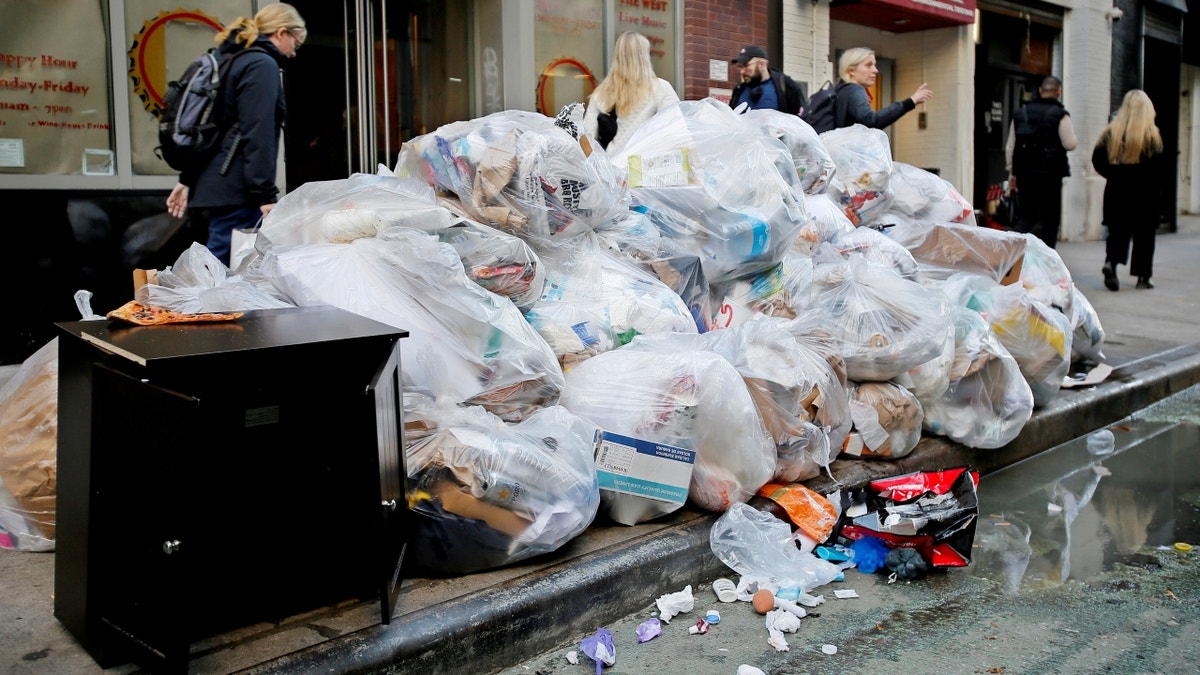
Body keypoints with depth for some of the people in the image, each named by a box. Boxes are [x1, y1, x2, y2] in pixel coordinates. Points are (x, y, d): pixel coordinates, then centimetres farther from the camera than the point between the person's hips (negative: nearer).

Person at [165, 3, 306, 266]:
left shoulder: (234, 61, 21)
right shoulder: (263, 65, -8)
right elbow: (257, 135, -18)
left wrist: (188, 180, 24)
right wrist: (265, 195, -20)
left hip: (212, 184, 10)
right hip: (235, 192, -10)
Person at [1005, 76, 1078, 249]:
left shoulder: (1021, 113, 10)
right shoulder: (1060, 114, -6)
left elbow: (1010, 147, 12)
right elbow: (1070, 144, -8)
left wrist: (1012, 172, 18)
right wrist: (1071, 133, 14)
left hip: (1025, 173, 4)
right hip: (1050, 174, -4)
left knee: (1025, 216, 13)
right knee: (1049, 219, 5)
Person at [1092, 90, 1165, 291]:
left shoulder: (1111, 131, 0)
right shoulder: (1152, 134, -8)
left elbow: (1097, 159, -1)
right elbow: (1158, 166, -11)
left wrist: (1113, 175, 11)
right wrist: (1152, 184, 4)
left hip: (1116, 191, 2)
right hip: (1144, 193, -2)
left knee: (1117, 231, 7)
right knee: (1144, 234, 9)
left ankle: (1111, 262, -20)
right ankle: (1143, 277, 13)